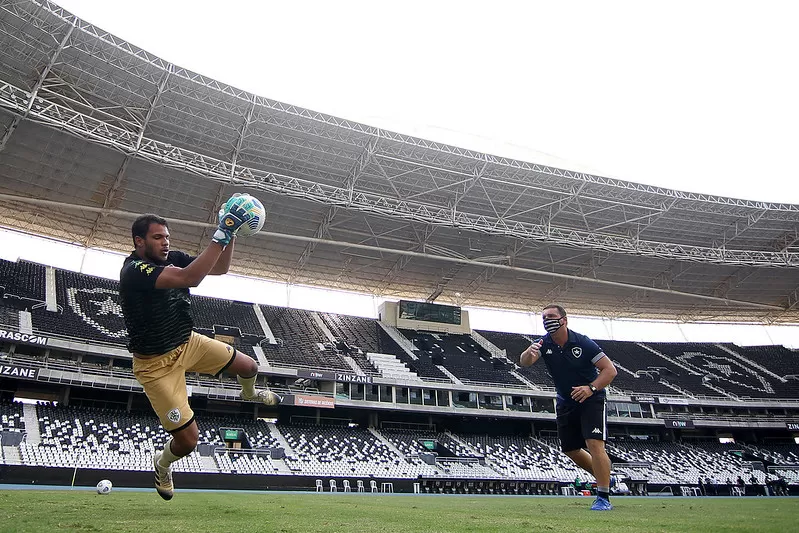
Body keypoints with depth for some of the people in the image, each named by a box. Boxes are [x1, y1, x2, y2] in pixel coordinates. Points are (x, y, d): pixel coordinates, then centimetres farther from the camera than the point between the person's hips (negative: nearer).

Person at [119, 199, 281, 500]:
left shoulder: (172, 259, -5)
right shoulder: (134, 271, -28)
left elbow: (220, 268, 2)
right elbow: (190, 278, -43)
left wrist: (230, 233, -14)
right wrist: (222, 234, -43)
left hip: (188, 343, 7)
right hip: (156, 363, -7)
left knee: (248, 367, 12)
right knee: (188, 440, -6)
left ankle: (249, 394, 51)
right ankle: (162, 464, 31)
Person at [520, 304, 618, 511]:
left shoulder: (583, 343, -18)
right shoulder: (544, 343, -8)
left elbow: (610, 370, -15)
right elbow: (524, 362, -24)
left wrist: (591, 388, -29)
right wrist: (530, 353, -47)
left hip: (591, 400, -5)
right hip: (565, 404, 5)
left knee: (594, 444, -18)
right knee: (570, 449, 12)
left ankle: (603, 498, -9)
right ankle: (604, 478, 33)